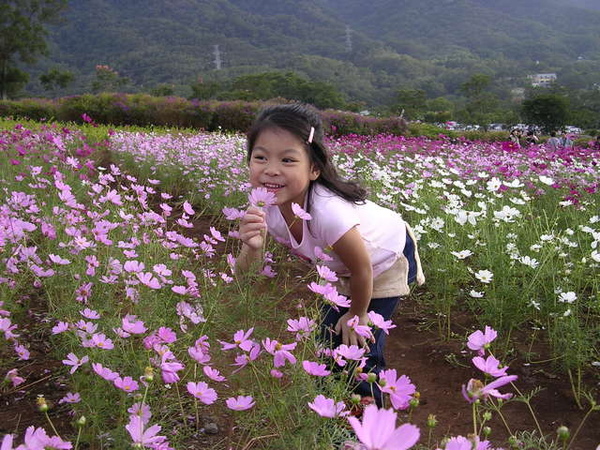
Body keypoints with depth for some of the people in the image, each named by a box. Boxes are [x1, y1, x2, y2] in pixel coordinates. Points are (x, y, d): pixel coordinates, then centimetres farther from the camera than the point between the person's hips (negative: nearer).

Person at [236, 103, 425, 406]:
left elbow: (363, 270, -28)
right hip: (341, 269, 5)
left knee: (360, 343, -7)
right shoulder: (265, 205, -26)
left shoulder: (328, 212, -44)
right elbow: (246, 276, -20)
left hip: (389, 254, -5)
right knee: (330, 338, 7)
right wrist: (252, 247, -43)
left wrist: (358, 315, -9)